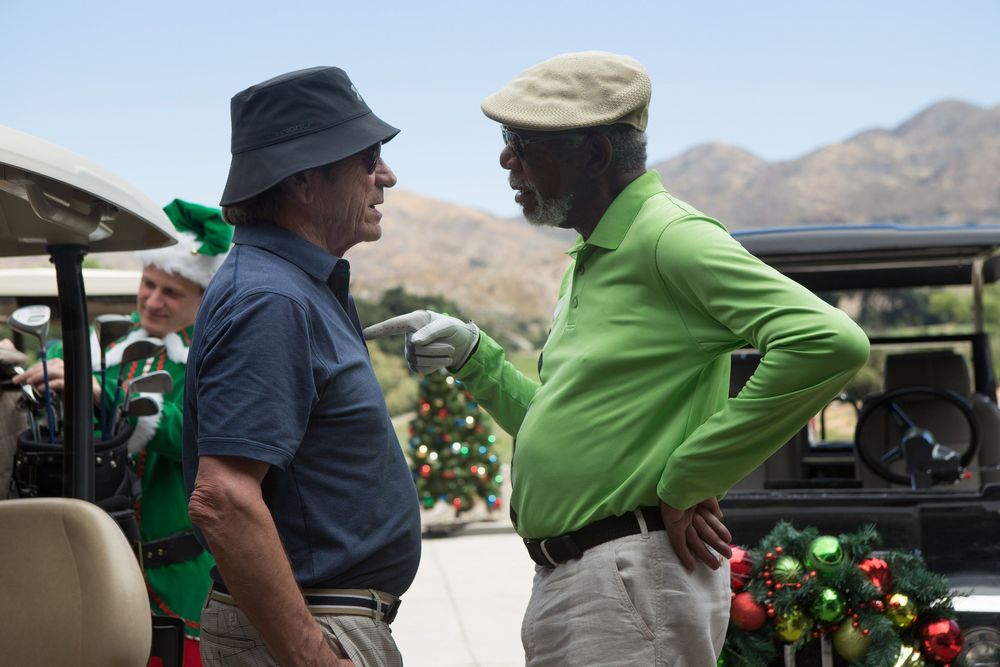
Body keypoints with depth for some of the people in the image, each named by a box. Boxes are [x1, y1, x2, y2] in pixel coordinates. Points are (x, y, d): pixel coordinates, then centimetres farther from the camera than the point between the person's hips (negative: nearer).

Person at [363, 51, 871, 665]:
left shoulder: (671, 237, -12)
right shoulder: (589, 260, 19)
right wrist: (471, 356, 11)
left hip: (636, 575, -10)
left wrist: (687, 481, -18)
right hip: (562, 587, 10)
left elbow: (831, 343, -25)